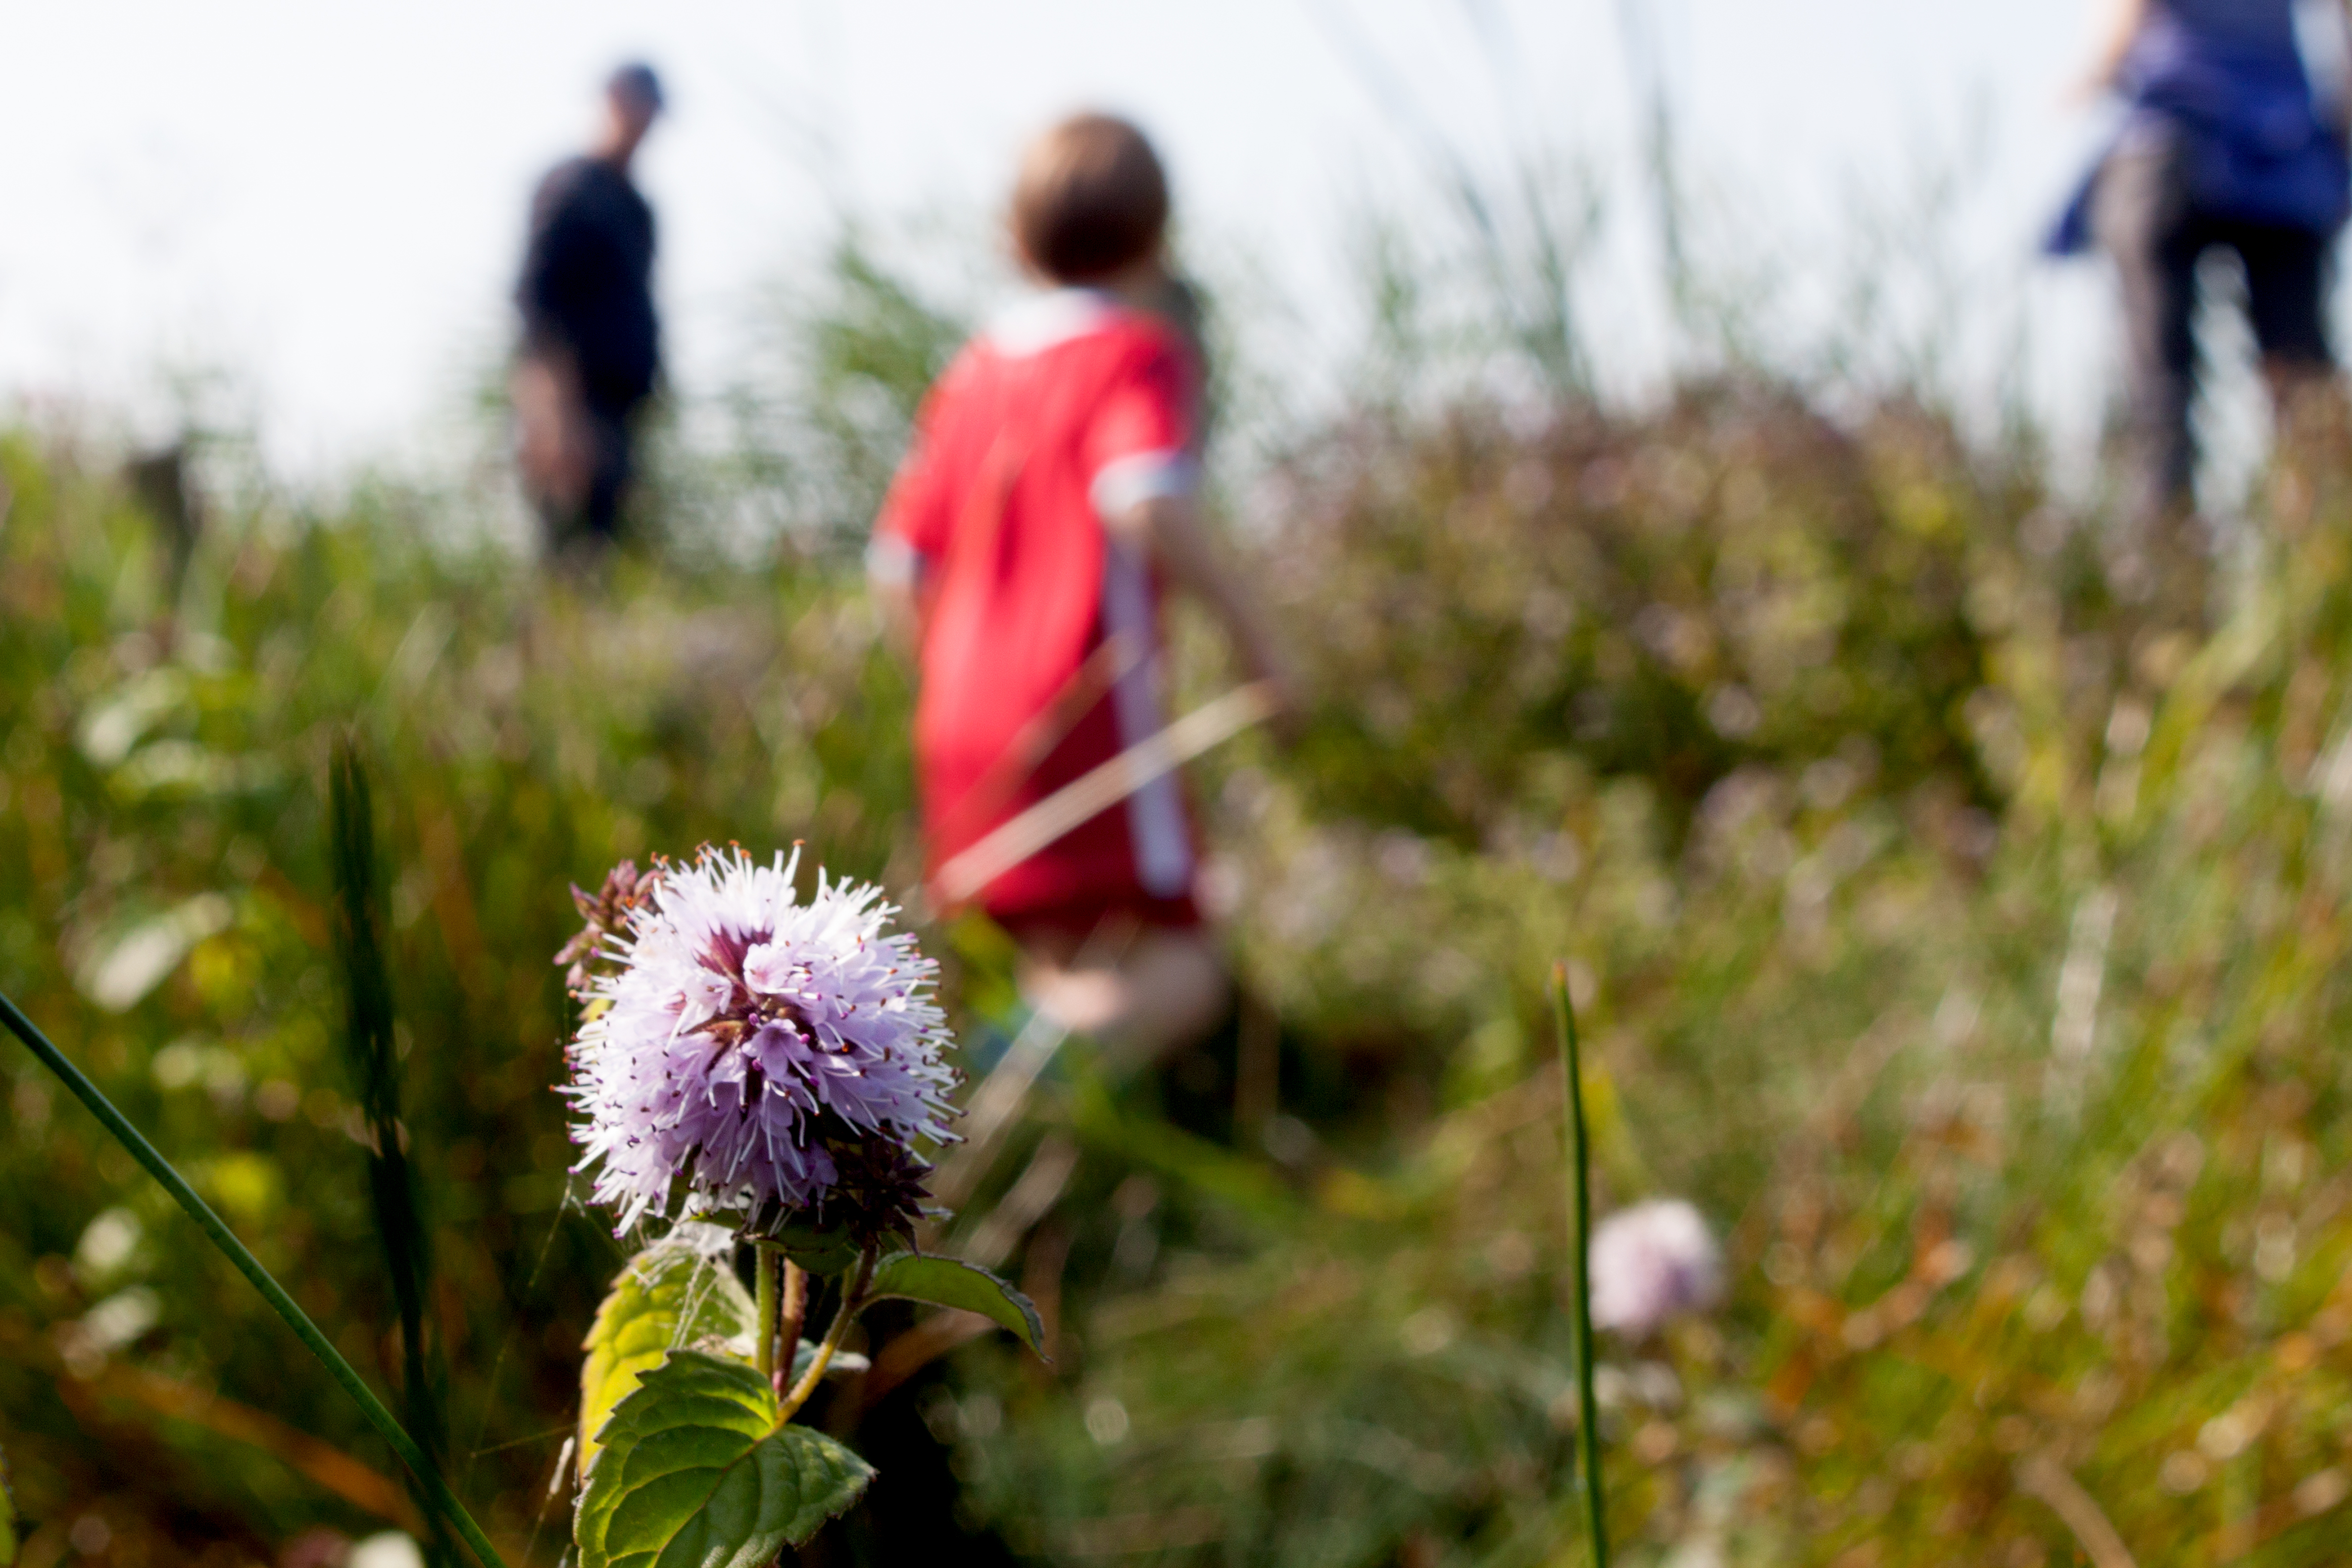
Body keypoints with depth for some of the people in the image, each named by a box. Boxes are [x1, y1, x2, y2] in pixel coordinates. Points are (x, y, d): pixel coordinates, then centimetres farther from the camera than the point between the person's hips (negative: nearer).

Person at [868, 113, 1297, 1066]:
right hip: (1091, 704, -7)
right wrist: (1249, 630, -16)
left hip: (963, 718, 7)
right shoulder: (1138, 352, -4)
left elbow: (898, 565, 15)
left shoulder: (976, 371, 15)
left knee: (1063, 964, 16)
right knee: (1179, 972, -4)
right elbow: (1146, 501, -24)